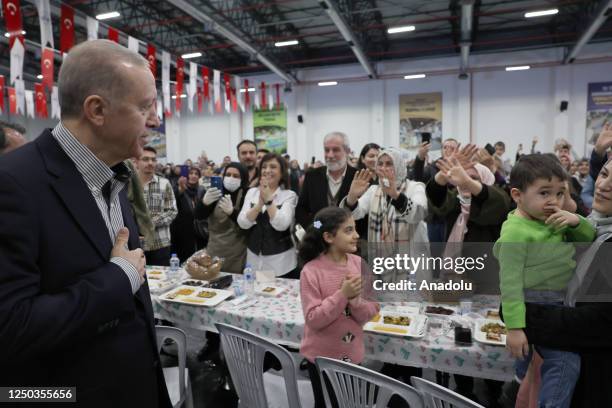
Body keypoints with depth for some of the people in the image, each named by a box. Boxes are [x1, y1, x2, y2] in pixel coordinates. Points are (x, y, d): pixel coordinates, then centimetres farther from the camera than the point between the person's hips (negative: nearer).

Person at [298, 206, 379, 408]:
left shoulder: (359, 264, -7)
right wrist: (342, 294, -28)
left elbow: (370, 313, -5)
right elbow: (313, 320, -21)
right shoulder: (312, 271, -20)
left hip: (353, 354, 4)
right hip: (322, 357, -3)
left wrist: (354, 298, -24)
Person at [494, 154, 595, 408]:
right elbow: (510, 281, -26)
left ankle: (523, 376, 51)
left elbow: (589, 239, 12)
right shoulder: (516, 231, -24)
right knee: (565, 362, -12)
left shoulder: (553, 220, 2)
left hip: (560, 303, 9)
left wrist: (576, 221, -10)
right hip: (536, 305, -9)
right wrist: (514, 327, -28)